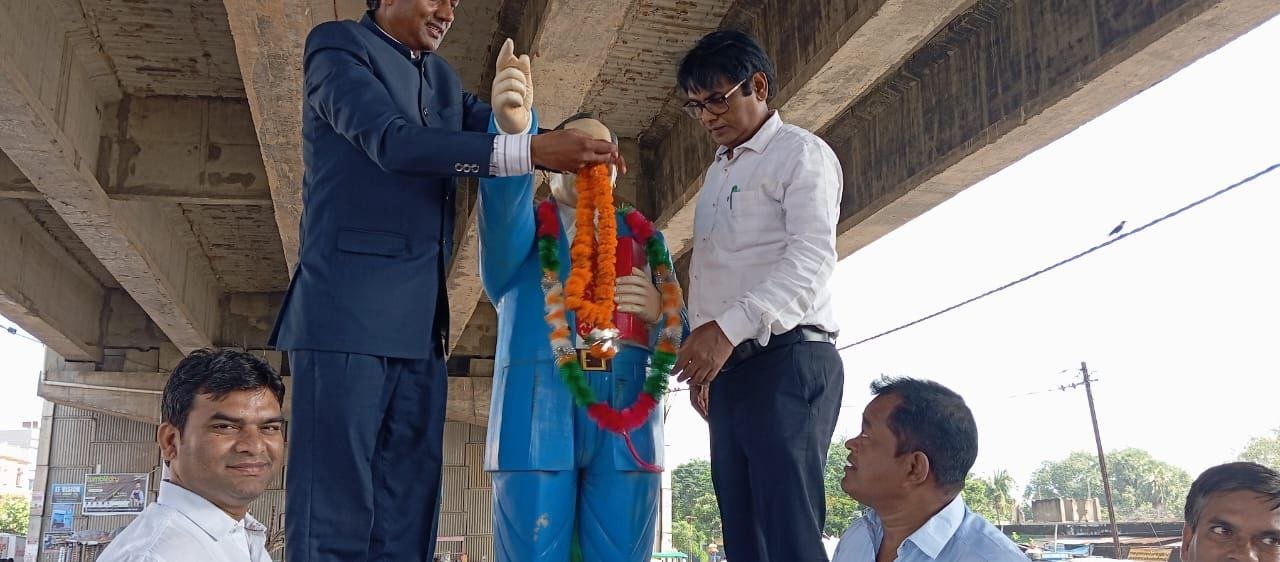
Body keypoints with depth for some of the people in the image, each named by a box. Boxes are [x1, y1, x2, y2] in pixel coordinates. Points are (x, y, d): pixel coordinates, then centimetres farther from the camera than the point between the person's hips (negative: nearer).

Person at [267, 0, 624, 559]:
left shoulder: (441, 77, 23)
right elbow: (391, 141, -14)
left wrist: (570, 144, -5)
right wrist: (532, 151, -21)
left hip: (419, 321, 7)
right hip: (348, 306, -7)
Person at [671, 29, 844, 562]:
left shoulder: (799, 152, -1)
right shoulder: (716, 173, 24)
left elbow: (812, 254, -15)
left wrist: (731, 327, -25)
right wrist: (702, 359, 15)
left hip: (787, 359, -8)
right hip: (729, 368, 8)